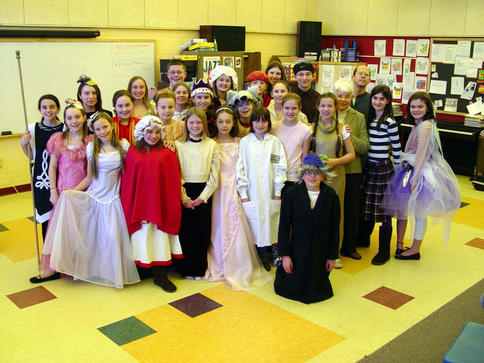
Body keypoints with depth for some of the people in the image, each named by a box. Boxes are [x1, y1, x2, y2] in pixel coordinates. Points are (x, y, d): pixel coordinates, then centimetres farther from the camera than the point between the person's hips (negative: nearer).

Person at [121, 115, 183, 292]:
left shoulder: (167, 153, 2)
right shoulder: (133, 152, 4)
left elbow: (174, 181, 0)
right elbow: (127, 180, 4)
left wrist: (173, 204, -5)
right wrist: (127, 203, 0)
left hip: (159, 202, 0)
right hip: (139, 203, 1)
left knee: (160, 237, 3)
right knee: (141, 237, 7)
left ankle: (160, 276, 11)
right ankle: (140, 269, 20)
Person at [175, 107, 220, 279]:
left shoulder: (212, 145, 3)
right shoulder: (178, 144, 2)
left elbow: (214, 175, 0)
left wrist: (203, 196, -8)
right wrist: (184, 198, -9)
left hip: (204, 193, 0)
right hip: (184, 192, 0)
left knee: (202, 231, 4)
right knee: (185, 230, 2)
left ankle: (200, 268, 18)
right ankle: (187, 269, 16)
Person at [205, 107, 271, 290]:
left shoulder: (238, 142, 7)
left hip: (234, 188, 1)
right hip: (218, 189, -1)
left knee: (235, 226, -3)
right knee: (219, 226, 1)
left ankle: (237, 267, 8)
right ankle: (219, 266, 14)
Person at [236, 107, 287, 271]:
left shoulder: (275, 142, 3)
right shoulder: (244, 142, 2)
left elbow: (281, 167, 3)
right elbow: (240, 168, 0)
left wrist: (278, 191, -1)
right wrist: (243, 193, -5)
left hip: (270, 194, 1)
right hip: (252, 193, 0)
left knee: (269, 224, 3)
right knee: (255, 225, 1)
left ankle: (265, 257, 17)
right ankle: (262, 258, 15)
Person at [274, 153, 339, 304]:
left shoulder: (331, 196, -6)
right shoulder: (291, 194, -9)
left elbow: (334, 228, -1)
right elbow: (284, 226, -6)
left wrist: (332, 256, 0)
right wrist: (285, 255, -9)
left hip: (321, 252, 1)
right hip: (298, 251, -1)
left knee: (319, 289, 11)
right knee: (295, 289, 8)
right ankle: (281, 271, 38)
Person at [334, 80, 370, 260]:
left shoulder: (359, 118, 6)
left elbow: (366, 147, -1)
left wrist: (352, 138, -17)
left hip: (351, 171, 1)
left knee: (351, 210, 9)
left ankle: (349, 246, 25)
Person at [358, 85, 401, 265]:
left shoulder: (389, 122, -11)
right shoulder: (369, 119, 8)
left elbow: (397, 147, -7)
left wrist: (397, 168, -4)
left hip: (383, 168, -6)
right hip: (368, 167, 6)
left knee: (384, 209, 0)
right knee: (366, 205, 16)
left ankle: (384, 251, 9)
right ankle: (363, 239, 34)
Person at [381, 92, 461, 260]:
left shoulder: (426, 125, -17)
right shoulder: (418, 125, 12)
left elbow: (421, 154, -21)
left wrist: (415, 178, -22)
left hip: (421, 171, -9)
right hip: (411, 169, 9)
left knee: (419, 211, 1)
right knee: (401, 207, 12)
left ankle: (415, 250, 12)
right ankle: (399, 245, 21)